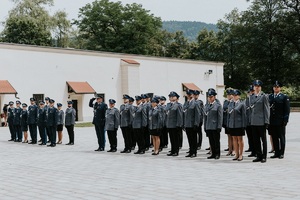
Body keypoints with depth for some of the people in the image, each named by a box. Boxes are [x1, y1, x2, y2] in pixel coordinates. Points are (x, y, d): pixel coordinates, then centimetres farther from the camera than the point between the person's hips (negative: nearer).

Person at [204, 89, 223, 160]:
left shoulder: (218, 105, -5)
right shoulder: (207, 105, 11)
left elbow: (220, 117, -8)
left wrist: (219, 127, -13)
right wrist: (205, 126, 11)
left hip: (215, 127, -5)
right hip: (208, 127, 5)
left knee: (216, 141, 3)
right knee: (211, 141, 9)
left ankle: (217, 154, 12)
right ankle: (213, 154, 17)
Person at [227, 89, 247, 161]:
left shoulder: (242, 104, -3)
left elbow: (244, 115, -6)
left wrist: (243, 125, -10)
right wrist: (228, 124, 9)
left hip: (239, 124, -5)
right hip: (232, 124, 5)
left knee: (240, 139, 1)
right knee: (234, 139, 7)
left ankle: (241, 155, 8)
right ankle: (237, 154, 15)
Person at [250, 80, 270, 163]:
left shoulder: (264, 96, -4)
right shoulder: (251, 97, 12)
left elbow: (267, 109, -6)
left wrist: (266, 121, -10)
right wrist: (250, 120, 12)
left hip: (261, 121, -5)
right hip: (253, 122, 5)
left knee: (263, 140, 3)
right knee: (256, 140, 8)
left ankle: (264, 157, 10)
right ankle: (259, 156, 18)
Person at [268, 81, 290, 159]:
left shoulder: (284, 97, 0)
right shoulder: (270, 97, 11)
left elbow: (287, 109, -4)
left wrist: (285, 120, -12)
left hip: (280, 121, -4)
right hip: (272, 121, 4)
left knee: (281, 137, 3)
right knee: (274, 138, 7)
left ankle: (281, 153, 10)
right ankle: (276, 153, 15)